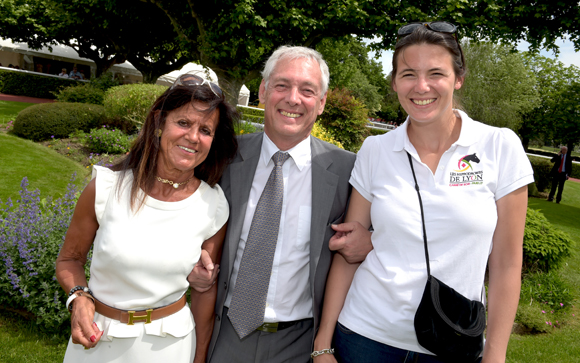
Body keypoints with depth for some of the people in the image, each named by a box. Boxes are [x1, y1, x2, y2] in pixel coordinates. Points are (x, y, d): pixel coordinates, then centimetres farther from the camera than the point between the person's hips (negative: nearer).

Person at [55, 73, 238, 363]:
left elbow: (204, 291, -2)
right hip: (98, 339, 0)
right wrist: (79, 299, -19)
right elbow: (69, 258, 1)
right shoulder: (106, 188, -14)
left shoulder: (214, 207, -11)